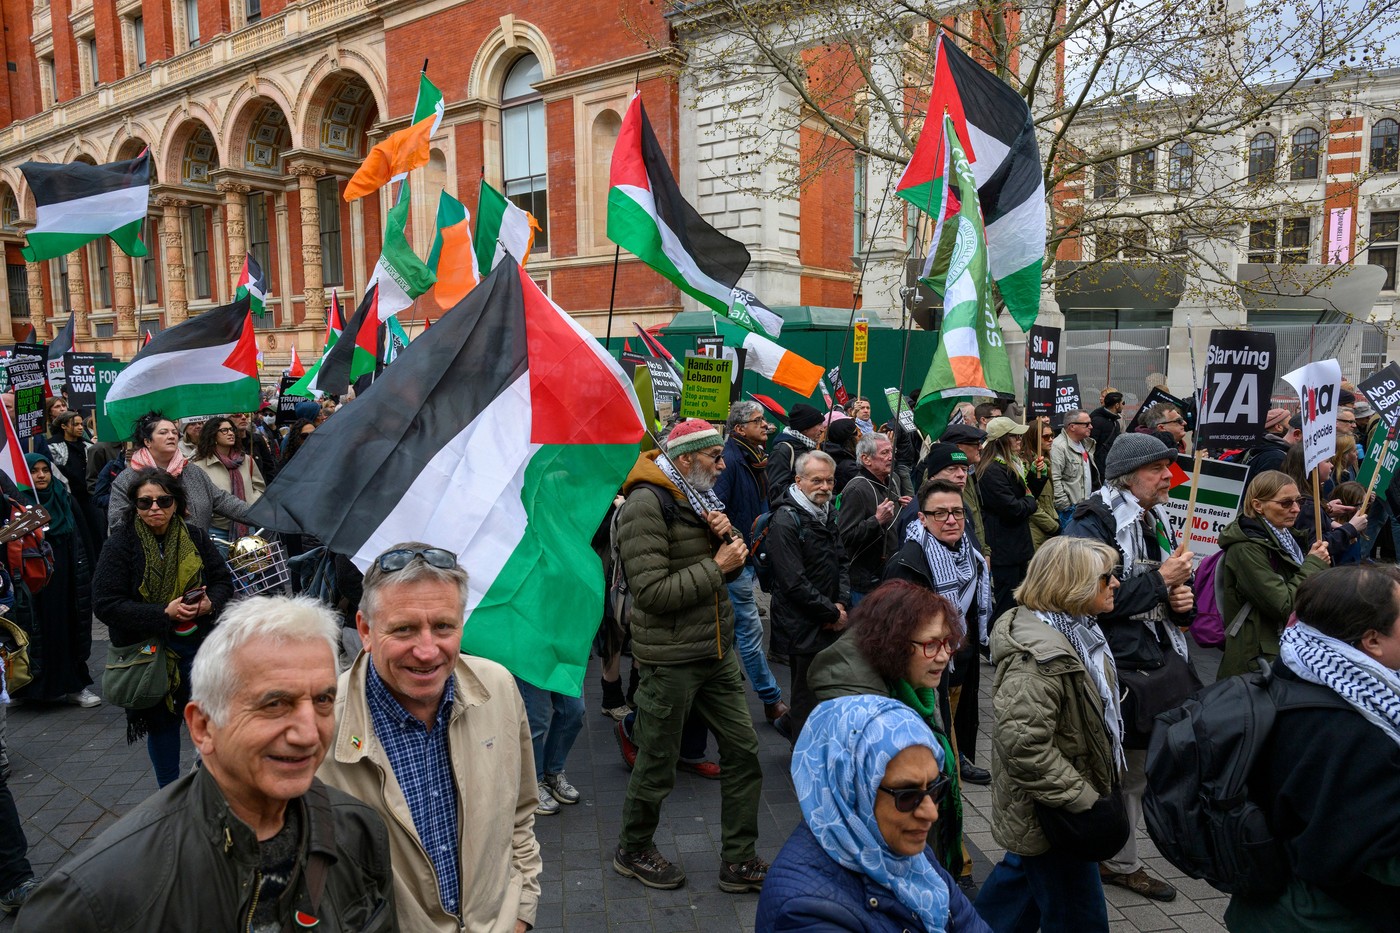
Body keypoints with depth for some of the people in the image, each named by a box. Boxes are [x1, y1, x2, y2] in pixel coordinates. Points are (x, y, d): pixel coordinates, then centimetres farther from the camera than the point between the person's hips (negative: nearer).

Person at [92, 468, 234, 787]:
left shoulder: (194, 537, -1)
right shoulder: (120, 543, -10)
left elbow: (223, 580, 6)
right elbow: (106, 603, -15)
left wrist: (210, 603, -17)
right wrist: (164, 613, -23)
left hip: (198, 644, 2)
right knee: (163, 722, 13)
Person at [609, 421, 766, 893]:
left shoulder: (699, 498, 11)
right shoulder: (646, 505, -18)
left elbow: (732, 567, 15)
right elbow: (654, 592, -24)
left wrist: (727, 537, -6)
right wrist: (716, 566, -18)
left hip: (717, 650, 8)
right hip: (671, 658, -8)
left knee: (743, 749, 10)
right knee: (657, 764, 8)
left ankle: (739, 861, 25)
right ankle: (632, 851, 33)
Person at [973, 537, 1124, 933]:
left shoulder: (1078, 631, 4)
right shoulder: (1038, 655, -29)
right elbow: (1025, 745, -34)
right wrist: (1083, 799, -26)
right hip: (1049, 811, -10)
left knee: (1024, 872, 27)